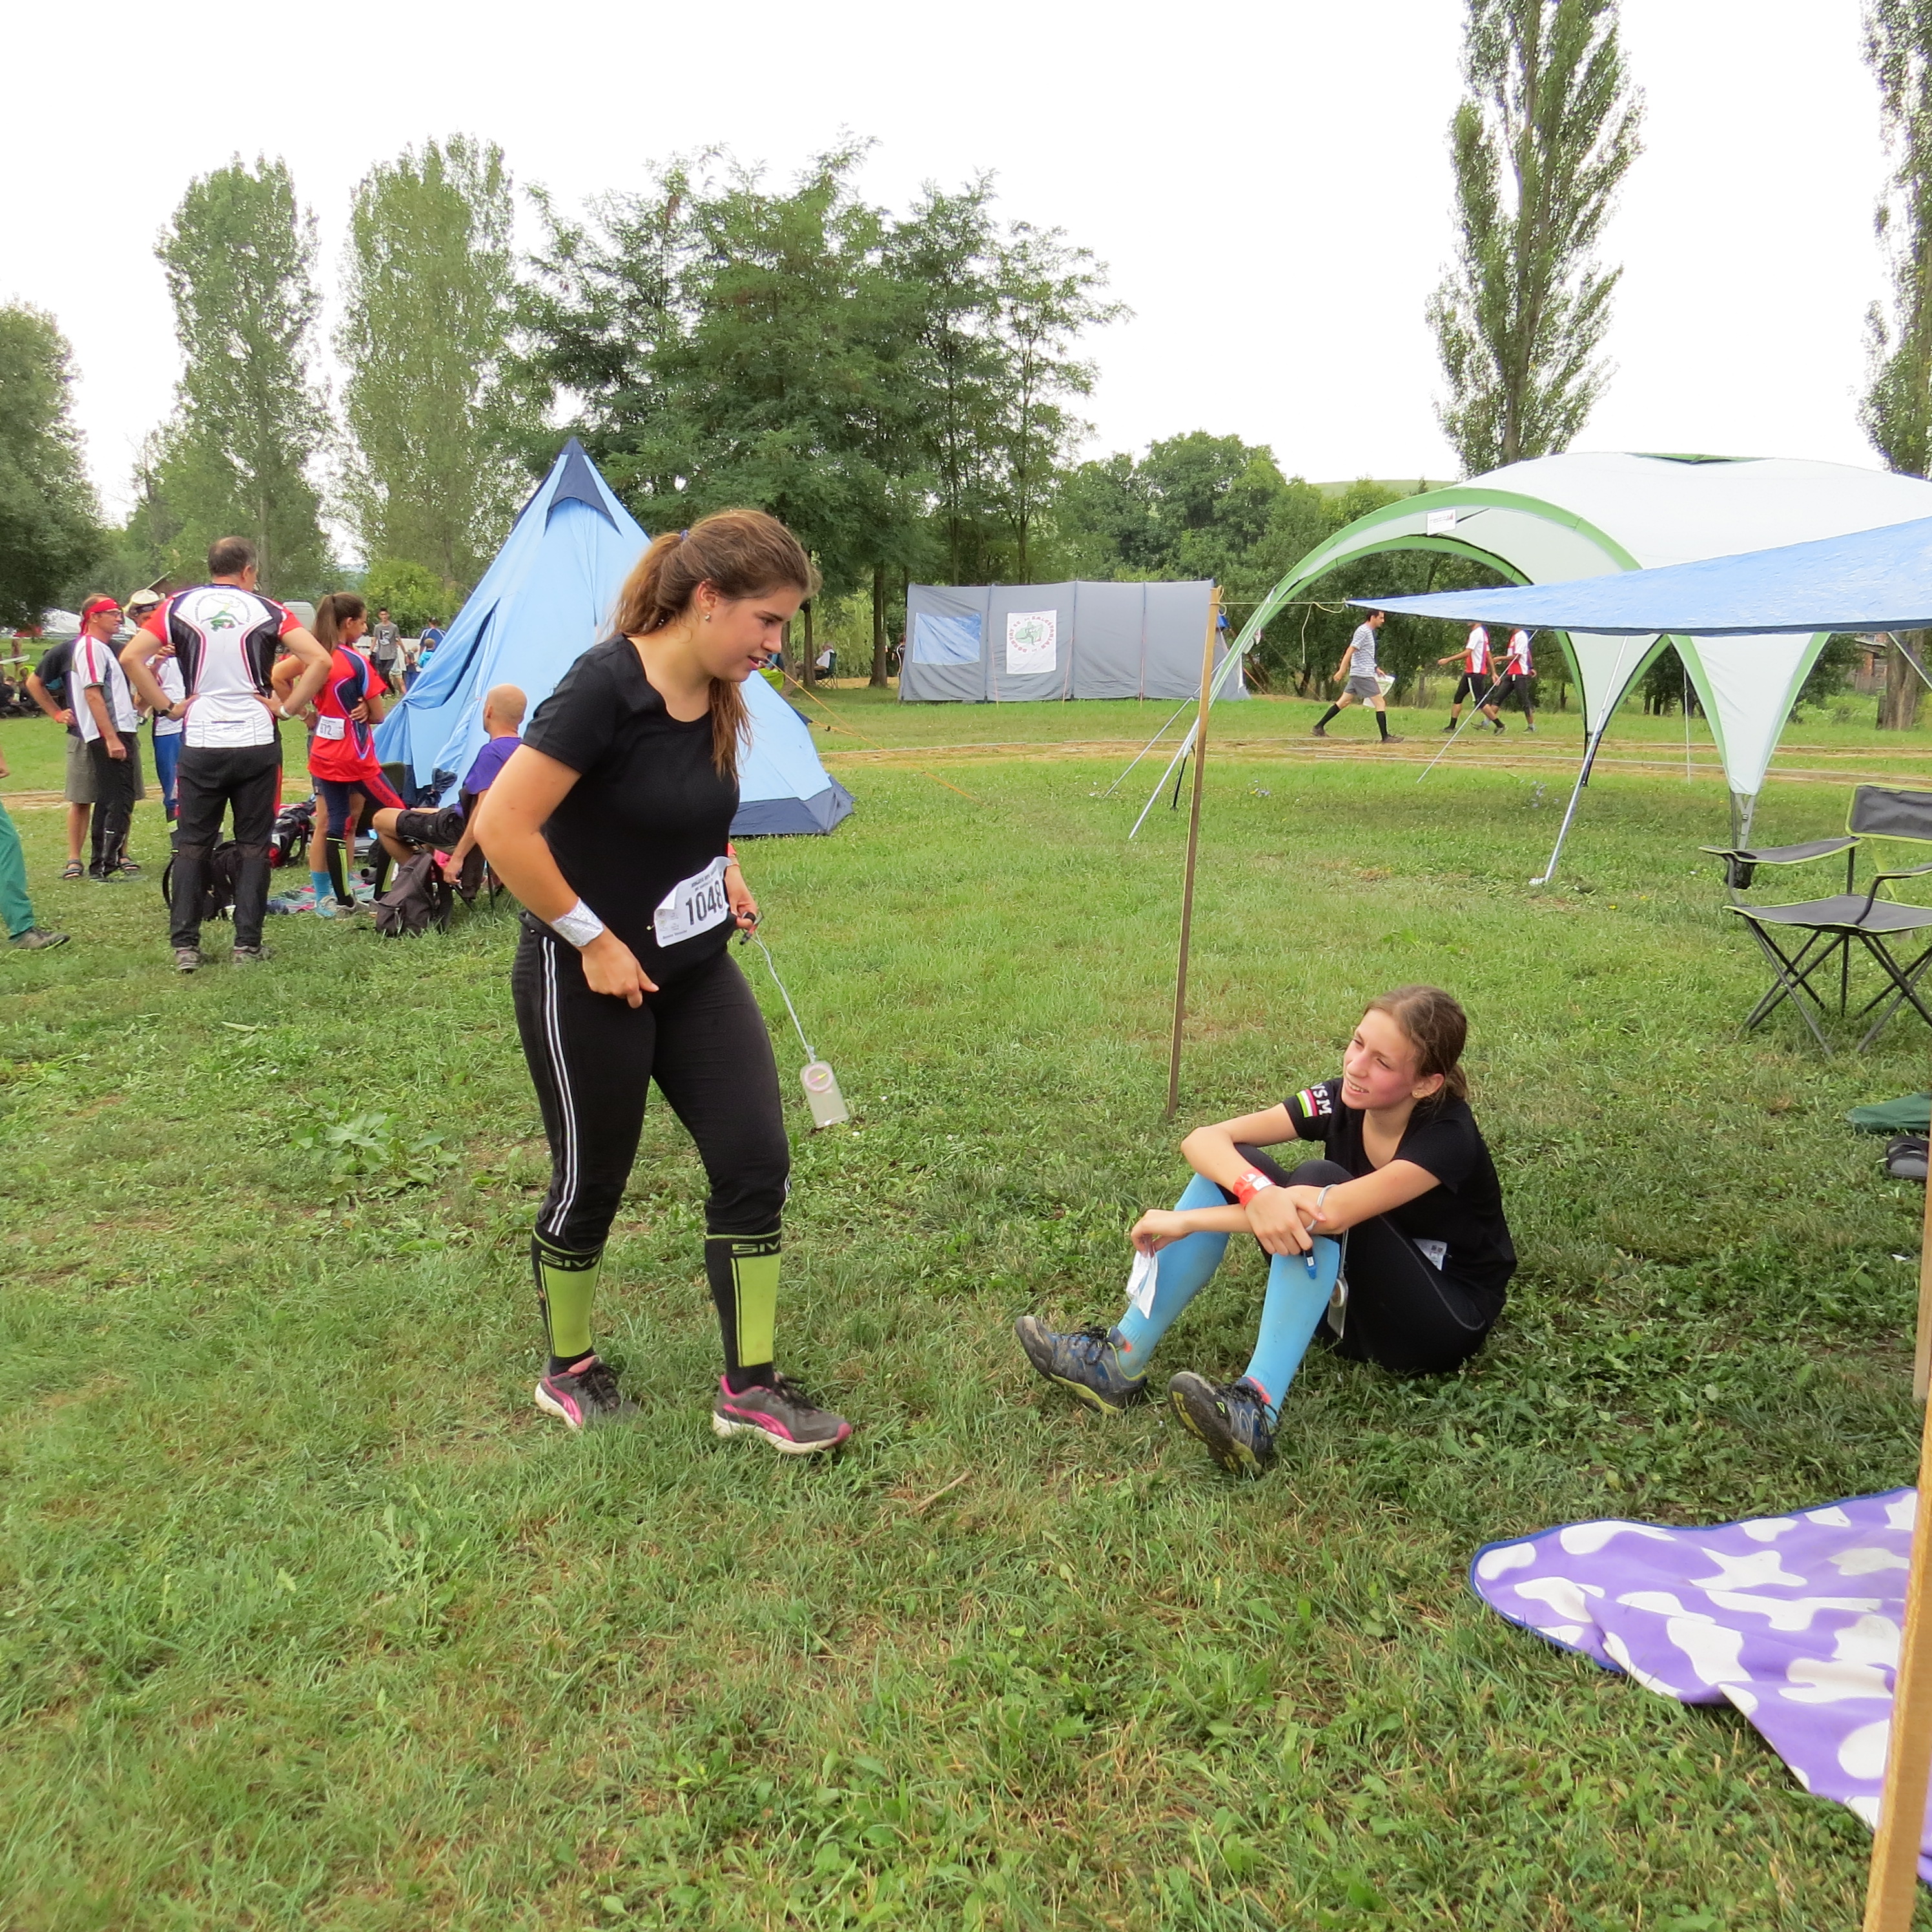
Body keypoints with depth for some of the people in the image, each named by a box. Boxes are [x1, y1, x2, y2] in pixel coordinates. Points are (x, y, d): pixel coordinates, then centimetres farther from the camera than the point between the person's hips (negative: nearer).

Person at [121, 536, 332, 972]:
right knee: (253, 846, 7)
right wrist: (286, 708, -3)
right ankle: (248, 945, 6)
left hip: (200, 745, 1)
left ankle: (185, 946, 7)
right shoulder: (266, 610, 2)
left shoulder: (178, 606, 4)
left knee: (191, 846, 9)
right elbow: (320, 660, -9)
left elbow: (131, 658, -6)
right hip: (257, 743, -1)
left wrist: (167, 706, 1)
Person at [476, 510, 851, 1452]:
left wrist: (722, 868, 5)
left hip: (696, 974, 7)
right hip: (589, 985, -7)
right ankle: (567, 1372, 34)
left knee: (755, 1160, 2)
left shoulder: (718, 698, 1)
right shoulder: (606, 687, -23)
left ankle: (749, 1387, 16)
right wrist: (594, 940, -20)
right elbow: (502, 827, -26)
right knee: (592, 1180, 9)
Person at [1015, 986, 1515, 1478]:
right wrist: (1256, 1191, -40)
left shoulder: (1448, 1136, -25)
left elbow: (1332, 1212, -39)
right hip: (1356, 1296, 6)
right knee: (1231, 1163, -15)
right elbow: (1203, 1139, -17)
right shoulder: (1340, 1100, -9)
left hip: (1448, 1323, -6)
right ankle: (1119, 1362, -18)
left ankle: (1256, 1412, -41)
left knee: (1318, 1181, -31)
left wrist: (1187, 1221, -34)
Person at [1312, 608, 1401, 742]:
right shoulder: (1363, 631, -14)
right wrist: (1342, 670, -23)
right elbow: (1350, 651, -19)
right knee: (1380, 703, -7)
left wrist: (1375, 668, 25)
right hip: (1363, 675, -10)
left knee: (1344, 702, 12)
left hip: (1358, 675, 10)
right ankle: (1386, 737, -5)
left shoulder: (1370, 632, 17)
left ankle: (1319, 727, 13)